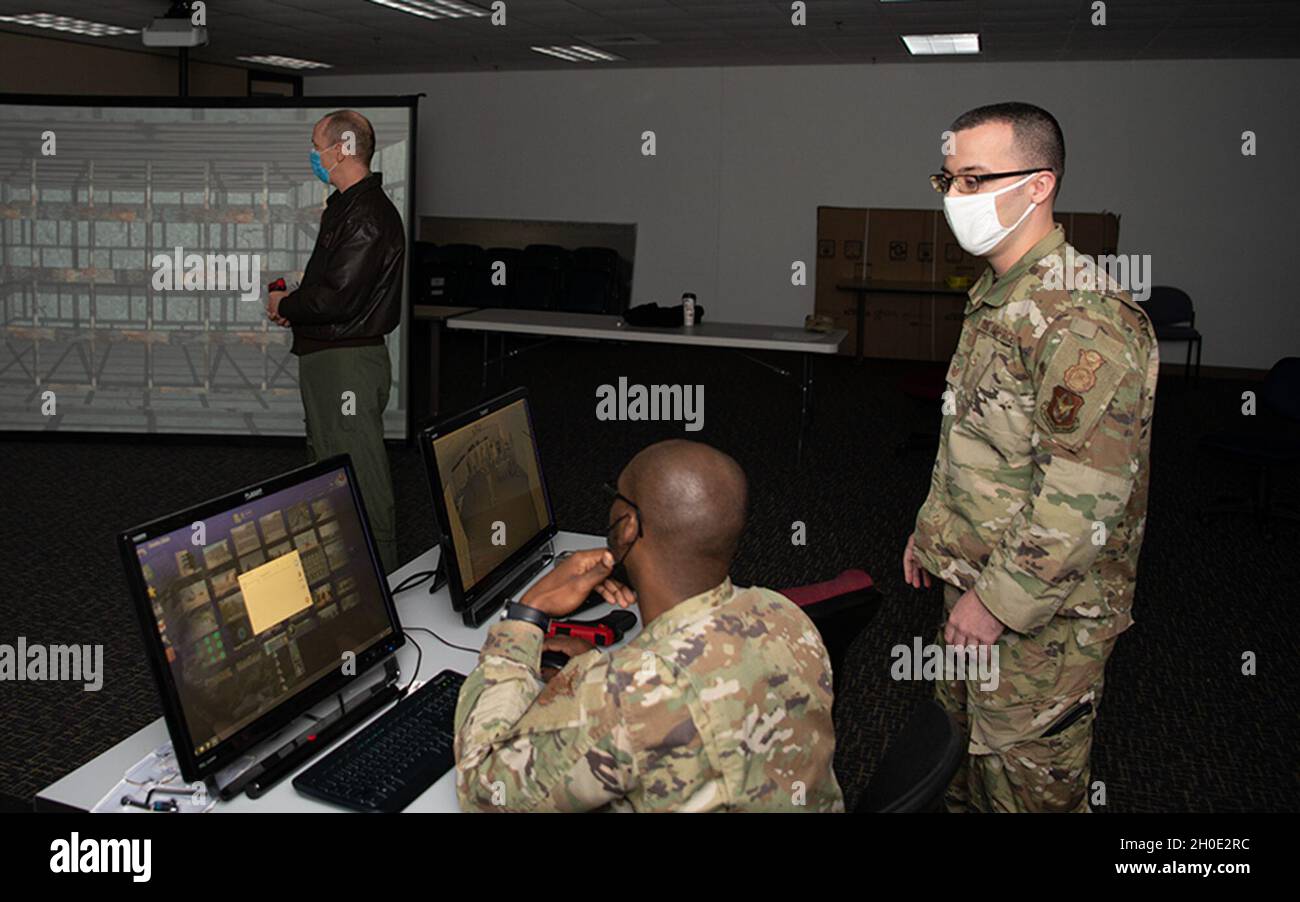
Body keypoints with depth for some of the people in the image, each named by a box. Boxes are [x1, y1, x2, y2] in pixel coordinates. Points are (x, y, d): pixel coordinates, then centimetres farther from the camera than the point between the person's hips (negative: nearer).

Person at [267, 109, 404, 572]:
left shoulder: (367, 217, -18)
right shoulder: (344, 208, 17)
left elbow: (338, 299, -24)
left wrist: (286, 304, -7)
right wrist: (294, 304, 6)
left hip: (348, 363, -12)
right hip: (326, 357, 12)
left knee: (362, 478, -5)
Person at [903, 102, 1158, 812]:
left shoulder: (1082, 317, -25)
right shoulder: (996, 293, 7)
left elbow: (1085, 497, -27)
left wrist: (998, 600, -22)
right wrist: (932, 526, 19)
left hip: (1043, 611, -9)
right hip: (976, 578, 9)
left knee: (1027, 779, 7)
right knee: (965, 739, 24)